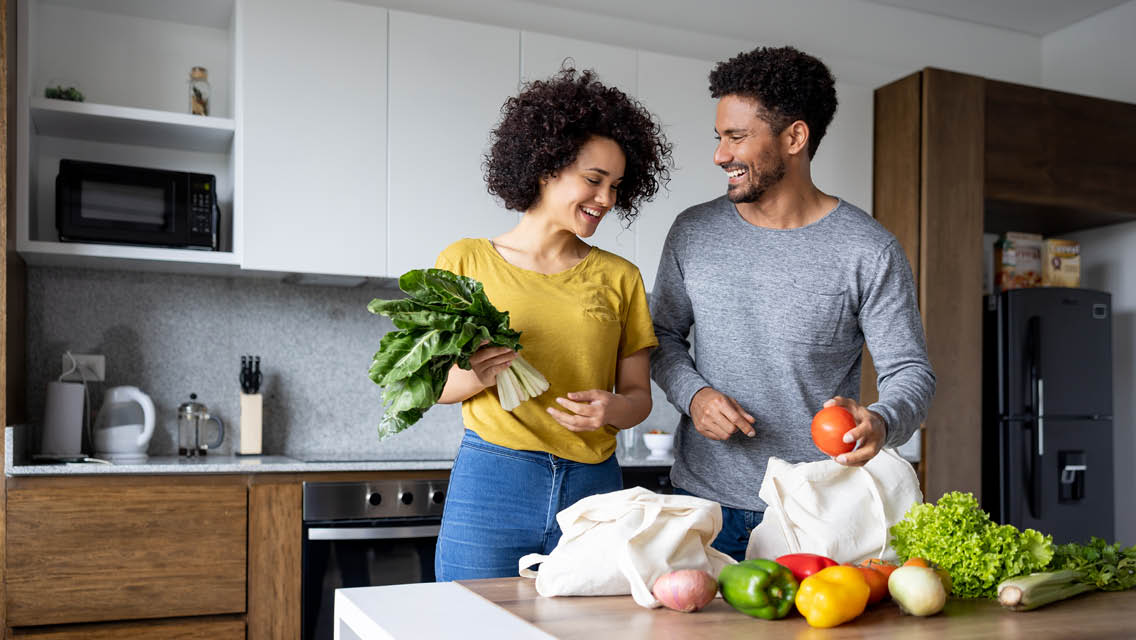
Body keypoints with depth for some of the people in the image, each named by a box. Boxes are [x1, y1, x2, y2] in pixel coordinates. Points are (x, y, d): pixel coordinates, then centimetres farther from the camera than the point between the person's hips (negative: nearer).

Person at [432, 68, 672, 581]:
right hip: (490, 485, -2)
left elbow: (638, 394, 12)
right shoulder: (467, 262, 4)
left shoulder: (619, 278, 10)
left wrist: (612, 409, -10)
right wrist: (475, 377, -15)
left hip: (593, 488, 2)